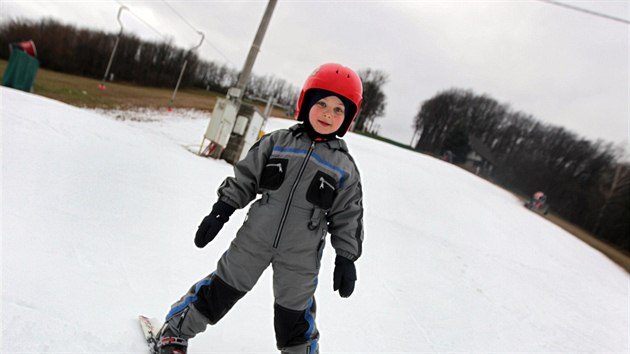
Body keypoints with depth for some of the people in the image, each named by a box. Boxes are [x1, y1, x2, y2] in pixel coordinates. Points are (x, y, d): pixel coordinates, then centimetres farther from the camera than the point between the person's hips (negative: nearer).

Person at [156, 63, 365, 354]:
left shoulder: (345, 168, -3)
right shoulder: (276, 142, -3)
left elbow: (348, 216, 2)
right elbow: (244, 178, 3)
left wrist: (346, 258, -1)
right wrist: (220, 210, -2)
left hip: (300, 257, -1)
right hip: (254, 240, 1)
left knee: (294, 314, 13)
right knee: (222, 287, 14)